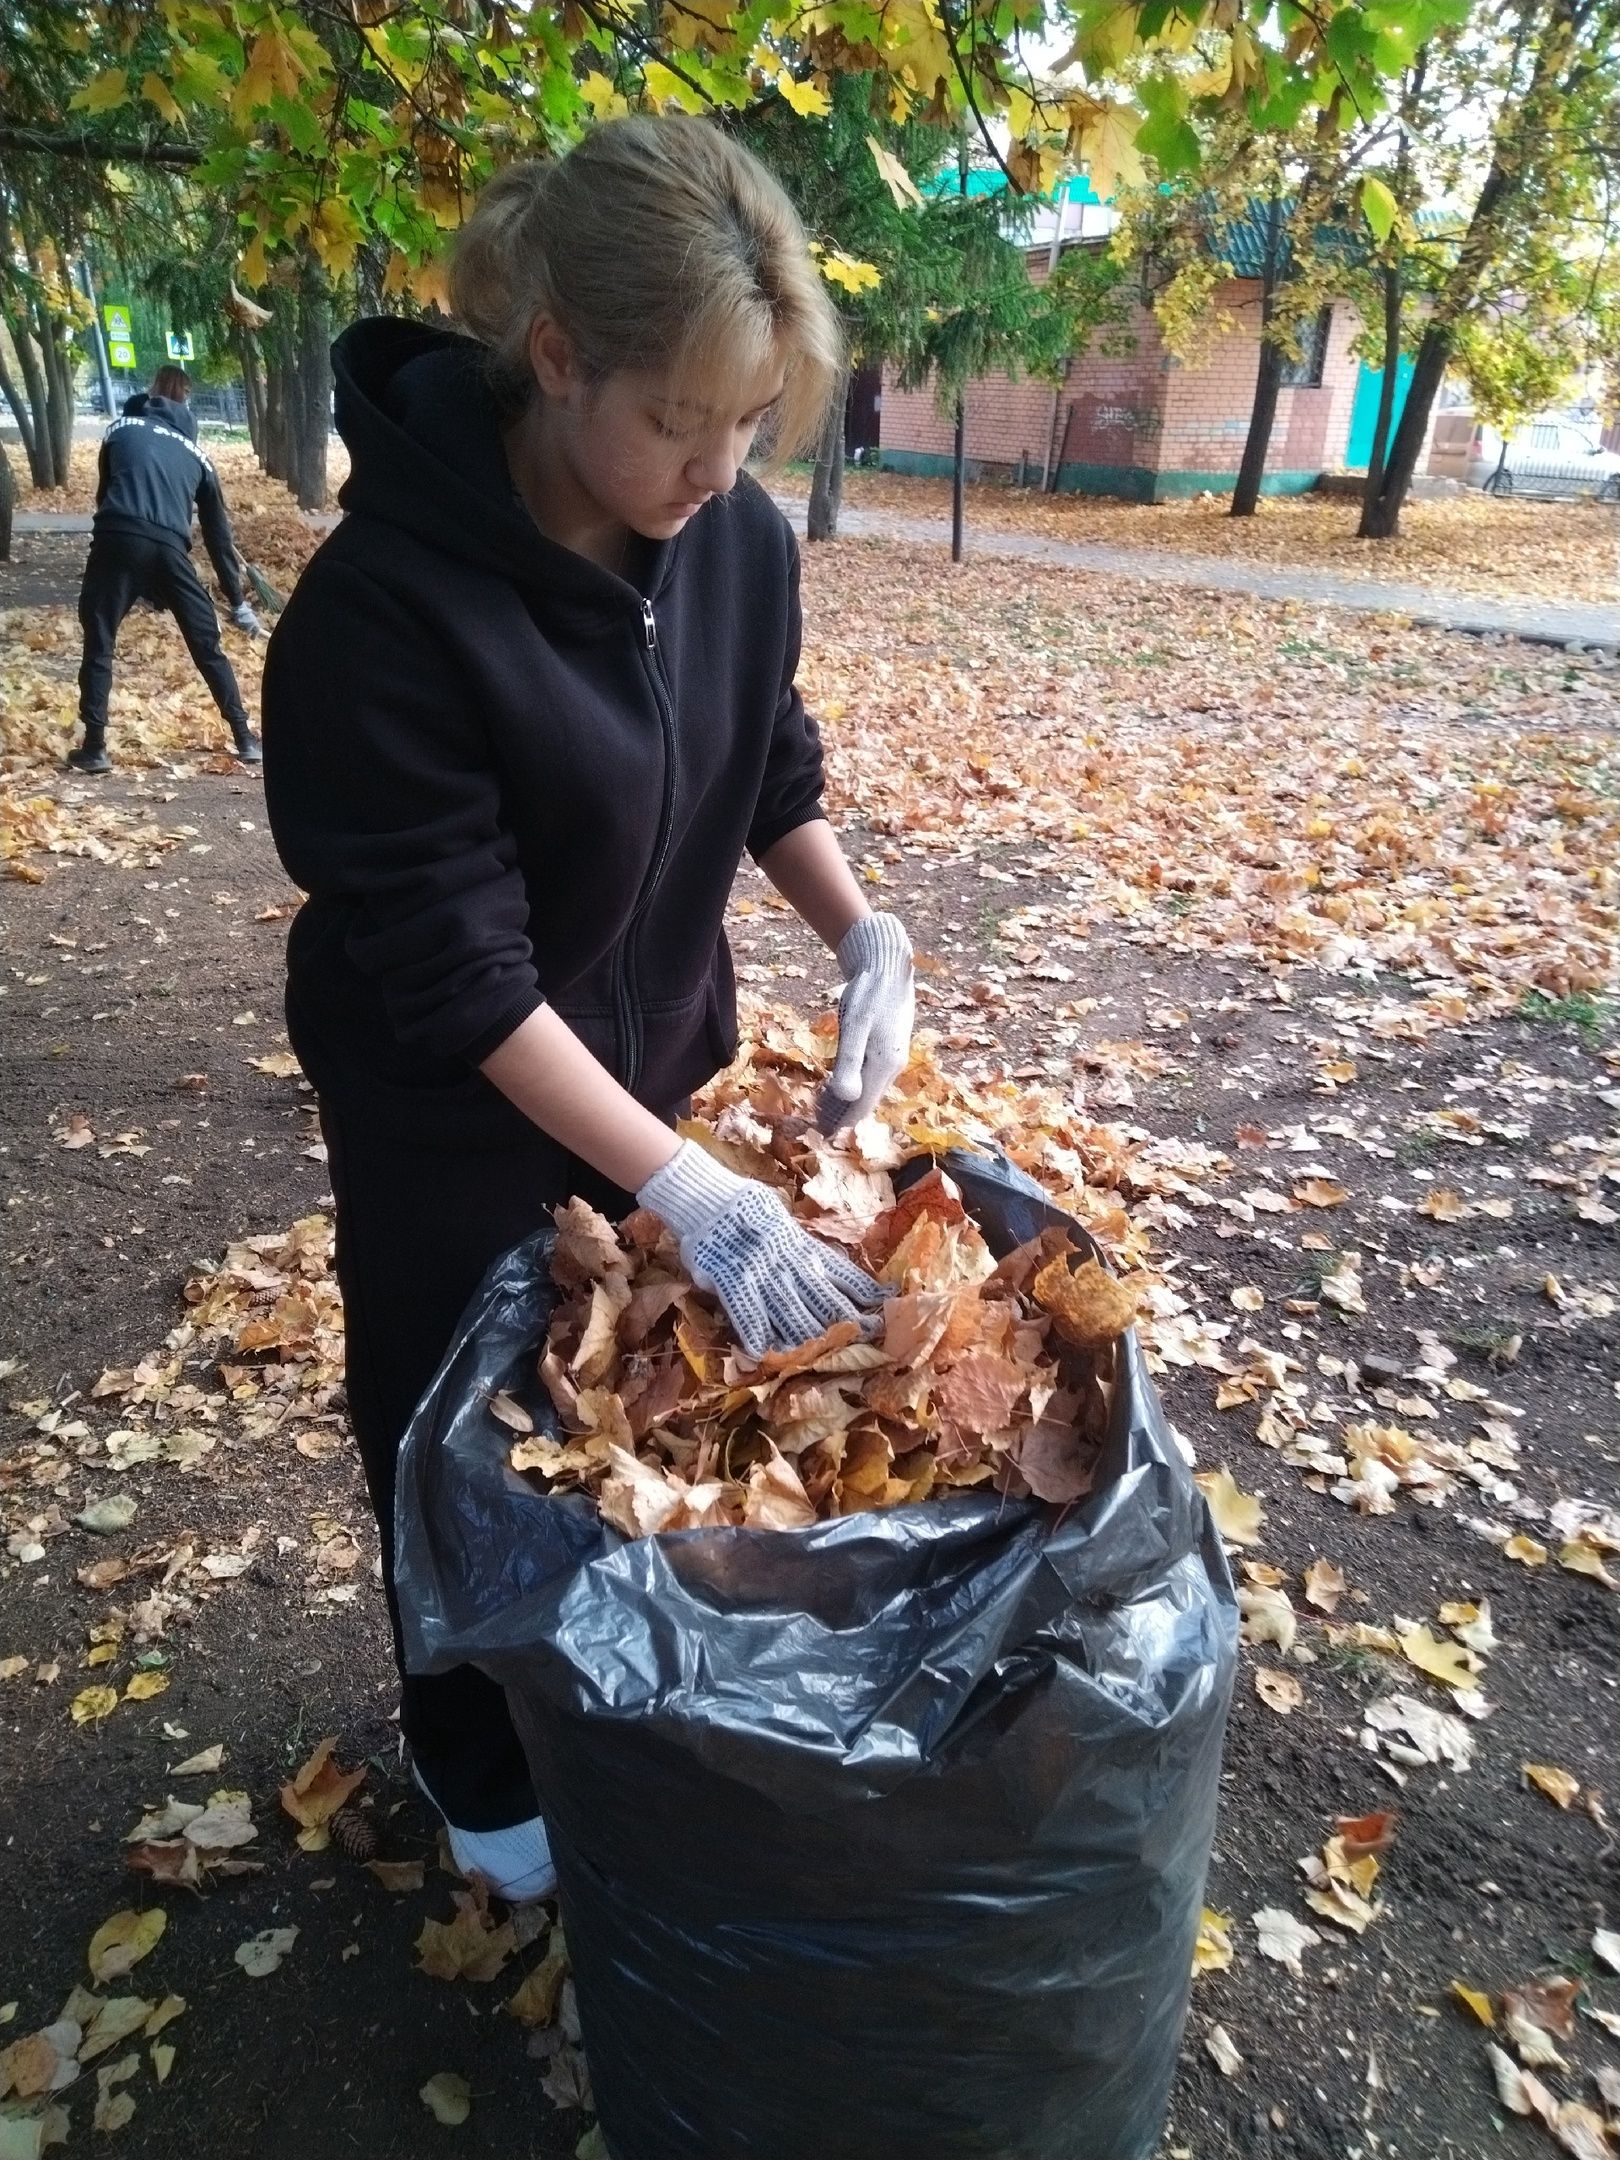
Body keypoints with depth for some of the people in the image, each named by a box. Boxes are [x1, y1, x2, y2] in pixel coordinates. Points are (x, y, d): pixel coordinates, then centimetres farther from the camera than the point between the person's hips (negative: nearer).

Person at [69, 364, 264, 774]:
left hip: (118, 540, -1)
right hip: (168, 549, 1)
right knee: (208, 646, 13)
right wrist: (238, 603, 28)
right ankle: (245, 740, 15)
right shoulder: (194, 453, 24)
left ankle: (94, 747, 8)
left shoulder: (121, 428, 21)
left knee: (99, 643, 10)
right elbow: (217, 532, 24)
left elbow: (104, 491, 25)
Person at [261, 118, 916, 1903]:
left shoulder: (739, 540, -11)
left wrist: (863, 932, -13)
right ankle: (480, 1765, 43)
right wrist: (686, 1190, -32)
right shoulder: (388, 603, -29)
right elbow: (458, 976, -28)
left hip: (651, 1054, 5)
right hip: (455, 1114, -5)